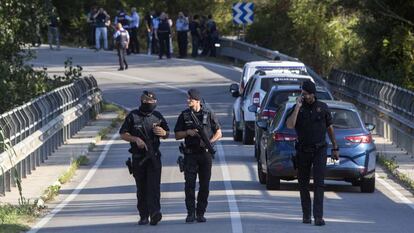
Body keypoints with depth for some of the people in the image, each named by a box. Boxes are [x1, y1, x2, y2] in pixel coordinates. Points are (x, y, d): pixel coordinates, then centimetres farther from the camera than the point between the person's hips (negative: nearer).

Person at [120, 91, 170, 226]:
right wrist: (136, 139, -16)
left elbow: (167, 134, 16)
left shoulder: (157, 116, 9)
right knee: (141, 188, 5)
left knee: (154, 185, -14)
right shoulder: (133, 116, 0)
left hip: (154, 157, 1)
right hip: (138, 157, -1)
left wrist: (163, 133, -8)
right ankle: (143, 216, 12)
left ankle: (154, 213, -24)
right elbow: (123, 134, 0)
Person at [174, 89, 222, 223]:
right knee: (189, 184, -6)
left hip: (205, 153, 0)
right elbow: (177, 135, 10)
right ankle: (190, 213, -3)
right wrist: (188, 132, -9)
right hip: (190, 154, 0)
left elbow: (218, 133, 7)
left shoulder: (208, 114, 4)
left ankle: (200, 213, 9)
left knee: (204, 185, 2)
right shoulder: (184, 115, 7)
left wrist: (210, 141, -11)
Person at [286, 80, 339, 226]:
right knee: (303, 184, 7)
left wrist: (335, 148, 12)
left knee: (319, 183, -11)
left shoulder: (323, 107, 4)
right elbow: (290, 125, -17)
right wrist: (297, 107, -18)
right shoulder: (298, 108, 0)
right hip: (303, 151, 1)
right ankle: (306, 215, 19)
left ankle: (318, 216, -17)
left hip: (319, 150, -1)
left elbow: (330, 128, 13)